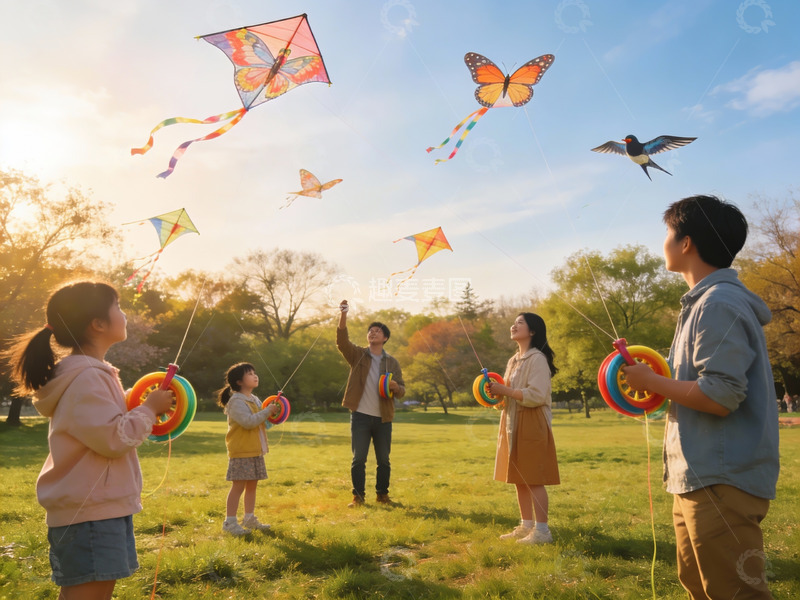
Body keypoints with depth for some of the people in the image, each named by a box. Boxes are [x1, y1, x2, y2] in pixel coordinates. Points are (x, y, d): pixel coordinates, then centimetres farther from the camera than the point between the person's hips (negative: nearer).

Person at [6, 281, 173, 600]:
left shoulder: (88, 373, 14)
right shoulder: (85, 378, -20)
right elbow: (114, 438, -24)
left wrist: (143, 407, 9)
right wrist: (149, 408, -11)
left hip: (97, 508, 10)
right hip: (90, 514, -10)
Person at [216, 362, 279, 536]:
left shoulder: (255, 400, 15)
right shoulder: (236, 401, -14)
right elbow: (248, 421, -26)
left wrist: (272, 415, 4)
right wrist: (267, 411, -20)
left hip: (255, 450, 9)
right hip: (241, 451, -9)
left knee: (252, 485, 13)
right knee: (238, 486, -5)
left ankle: (249, 519, 23)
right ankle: (230, 522, 4)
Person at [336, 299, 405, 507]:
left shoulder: (392, 362, 8)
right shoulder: (358, 355, 3)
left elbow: (402, 392, 7)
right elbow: (342, 342, -17)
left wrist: (395, 387, -18)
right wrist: (343, 316, -32)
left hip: (383, 418, 2)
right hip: (360, 416, -2)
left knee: (384, 460, 10)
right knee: (358, 459, 1)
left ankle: (382, 494, 25)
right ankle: (358, 496, 14)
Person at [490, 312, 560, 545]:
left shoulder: (537, 359, -10)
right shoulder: (514, 360, 16)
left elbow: (536, 395, -20)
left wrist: (504, 390, -18)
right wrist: (497, 393, 2)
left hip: (532, 425, -9)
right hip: (513, 424, 9)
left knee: (534, 480, -5)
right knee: (519, 479, 12)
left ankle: (542, 530, 3)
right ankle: (526, 526, 21)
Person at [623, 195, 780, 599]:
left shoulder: (718, 305, -17)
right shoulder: (705, 301, 14)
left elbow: (720, 397, -23)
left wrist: (651, 381, -12)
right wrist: (657, 386, 12)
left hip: (722, 483, -11)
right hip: (698, 479, 11)